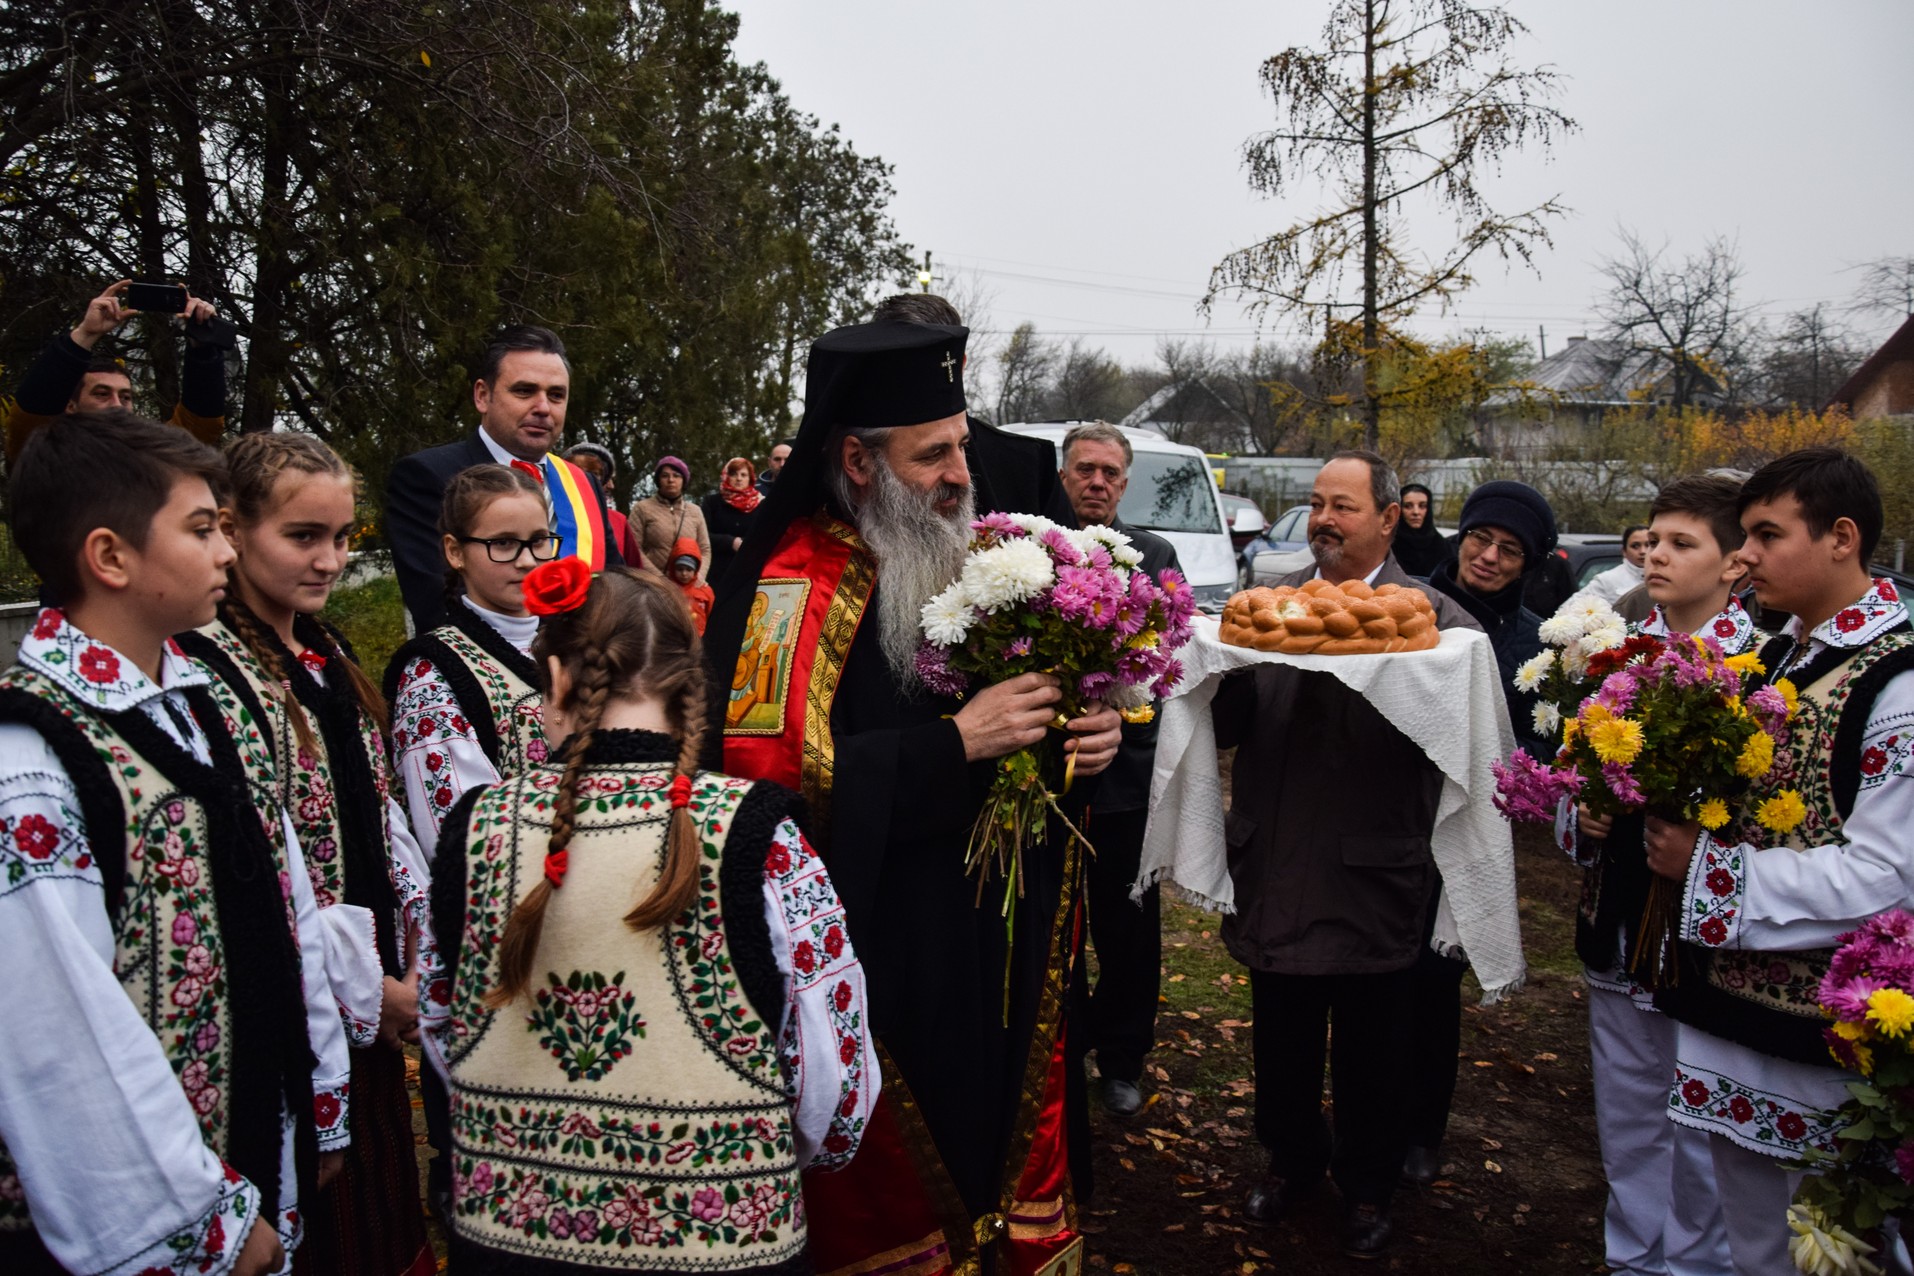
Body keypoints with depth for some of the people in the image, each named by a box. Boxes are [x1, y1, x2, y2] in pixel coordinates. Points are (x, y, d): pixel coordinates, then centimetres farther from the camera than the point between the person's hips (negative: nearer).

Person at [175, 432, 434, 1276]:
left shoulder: (325, 652, 8)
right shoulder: (205, 673, -18)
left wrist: (422, 930, 3)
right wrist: (369, 985, -14)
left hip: (375, 994, 8)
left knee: (384, 1205, 19)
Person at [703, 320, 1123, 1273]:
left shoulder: (968, 558, 8)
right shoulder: (795, 587, -14)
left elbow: (1028, 697, 21)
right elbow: (764, 772, -25)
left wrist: (1088, 737, -2)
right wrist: (955, 744, -25)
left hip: (1004, 946, 7)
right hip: (887, 969, -6)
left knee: (1015, 1179, 18)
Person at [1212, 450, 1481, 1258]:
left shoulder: (1433, 616, -4)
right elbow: (1224, 728, -3)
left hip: (1374, 880, -3)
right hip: (1276, 873, 3)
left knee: (1370, 1053, 15)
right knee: (1281, 1041, 19)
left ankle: (1366, 1185, 37)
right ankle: (1291, 1159, 43)